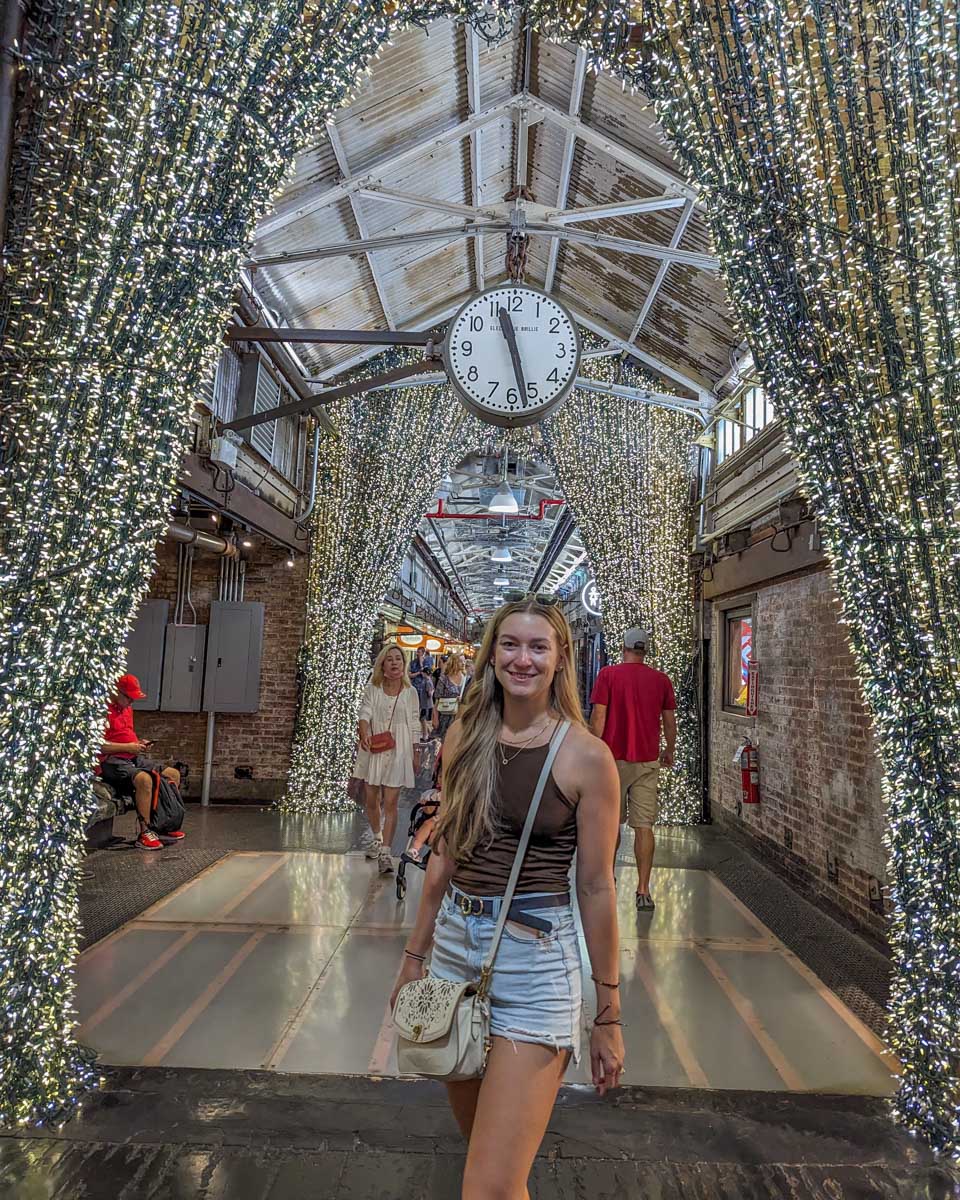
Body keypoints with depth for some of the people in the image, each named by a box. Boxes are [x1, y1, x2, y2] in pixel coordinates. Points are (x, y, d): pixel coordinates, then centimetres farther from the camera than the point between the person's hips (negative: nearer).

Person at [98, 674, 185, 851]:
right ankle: (145, 833, -27)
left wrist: (138, 744, 9)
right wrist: (128, 747, -19)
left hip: (132, 759, 10)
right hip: (111, 761, -10)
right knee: (144, 779, -35)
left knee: (173, 774, 6)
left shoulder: (127, 708, 18)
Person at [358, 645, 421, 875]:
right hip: (373, 750, 1)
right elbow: (365, 713, -10)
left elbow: (414, 727, 8)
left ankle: (385, 852, 0)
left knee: (390, 802, -5)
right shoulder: (373, 689, 2)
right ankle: (377, 838, 38)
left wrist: (415, 756, 10)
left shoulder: (410, 693, 3)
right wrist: (364, 734, -30)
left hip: (398, 752, -1)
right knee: (370, 799, 11)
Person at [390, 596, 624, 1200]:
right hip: (455, 942, 5)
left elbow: (596, 888, -7)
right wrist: (415, 953, 14)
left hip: (535, 957, -5)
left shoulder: (586, 756, -12)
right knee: (480, 1142, 23)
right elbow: (445, 854, 10)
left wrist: (608, 1014, -2)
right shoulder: (465, 736, 2)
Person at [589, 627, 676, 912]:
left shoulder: (608, 675, -5)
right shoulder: (661, 680, 3)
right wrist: (669, 751, 23)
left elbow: (598, 717, -10)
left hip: (614, 758, -1)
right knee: (644, 826, 2)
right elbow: (669, 720, 9)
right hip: (647, 761, 2)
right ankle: (643, 891, 0)